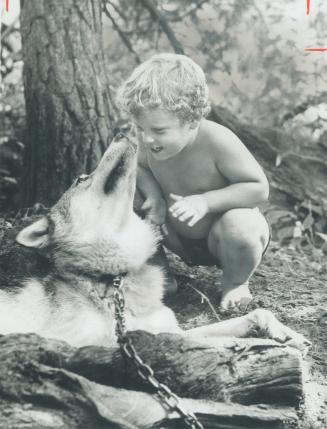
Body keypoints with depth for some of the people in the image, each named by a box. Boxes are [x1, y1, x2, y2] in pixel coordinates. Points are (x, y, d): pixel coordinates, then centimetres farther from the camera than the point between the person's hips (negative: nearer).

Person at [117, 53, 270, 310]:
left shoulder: (216, 140, -32)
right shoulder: (149, 140, -18)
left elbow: (259, 188, -28)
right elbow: (140, 167, 3)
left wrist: (206, 201, -38)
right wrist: (154, 194, -19)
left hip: (219, 239, -5)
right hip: (182, 240, 5)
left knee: (239, 225, -39)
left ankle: (235, 281, -4)